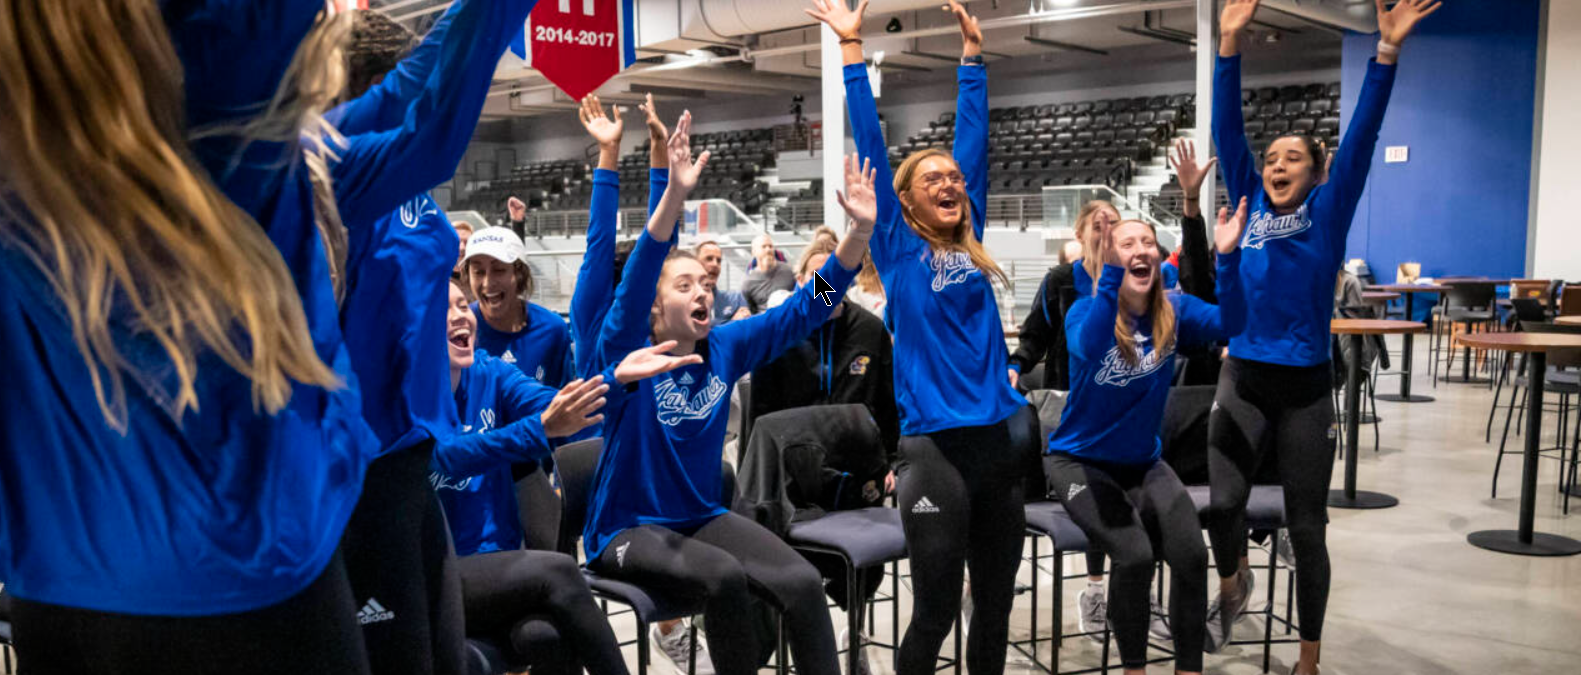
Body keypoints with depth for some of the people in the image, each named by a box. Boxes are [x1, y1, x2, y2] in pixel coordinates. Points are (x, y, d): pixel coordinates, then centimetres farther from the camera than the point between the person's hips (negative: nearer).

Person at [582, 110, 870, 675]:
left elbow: (806, 307, -2)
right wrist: (675, 194, -45)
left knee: (804, 581, -20)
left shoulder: (726, 347, 1)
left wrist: (860, 233, -15)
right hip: (627, 529, -5)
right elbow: (635, 281, -31)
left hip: (703, 516, 5)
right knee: (724, 576, -33)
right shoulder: (626, 353, -12)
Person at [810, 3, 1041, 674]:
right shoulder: (899, 252, -1)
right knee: (935, 613, 2)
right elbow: (871, 146, -4)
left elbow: (973, 133, 14)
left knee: (995, 609, 14)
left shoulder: (969, 242, 10)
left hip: (1004, 439, 5)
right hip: (936, 448, -5)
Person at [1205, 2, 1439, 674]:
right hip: (1242, 380, 1)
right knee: (1222, 502, -15)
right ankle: (1231, 580, 20)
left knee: (1306, 528, 6)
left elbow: (1361, 135, -9)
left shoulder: (1328, 213, 0)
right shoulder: (1249, 206, 5)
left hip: (1304, 388, -1)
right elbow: (1227, 131, -2)